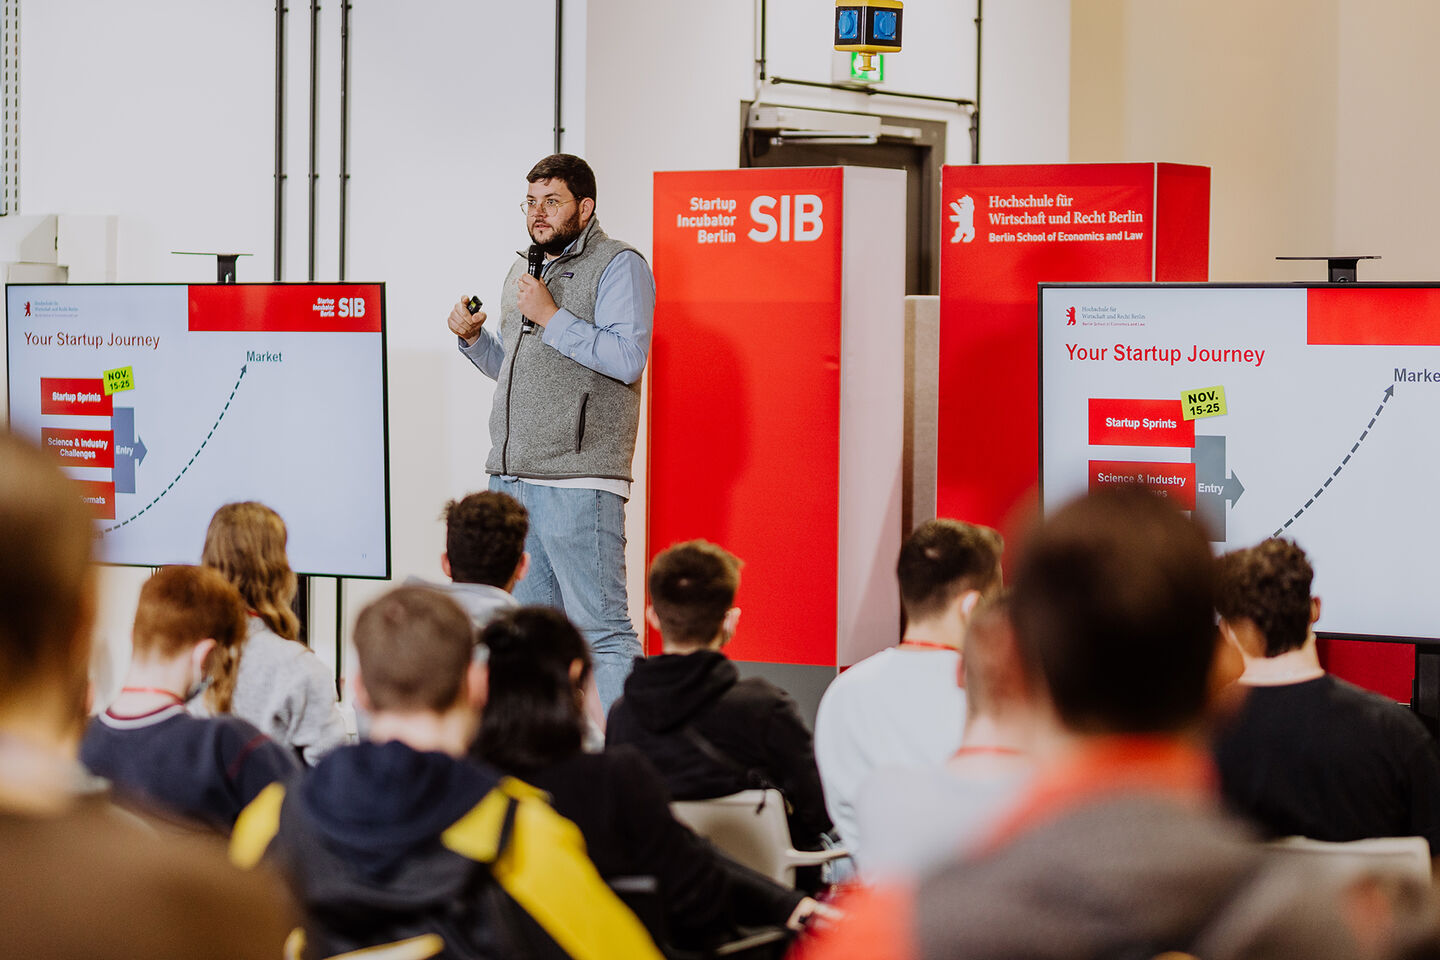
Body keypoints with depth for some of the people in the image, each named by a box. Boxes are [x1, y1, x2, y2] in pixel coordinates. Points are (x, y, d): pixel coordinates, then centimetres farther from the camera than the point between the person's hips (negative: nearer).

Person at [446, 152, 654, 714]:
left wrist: (551, 317, -14)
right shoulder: (522, 275, 22)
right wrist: (473, 337, 13)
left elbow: (627, 358, -17)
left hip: (576, 481, -8)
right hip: (510, 478, 8)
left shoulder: (618, 265, -3)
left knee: (601, 627, -9)